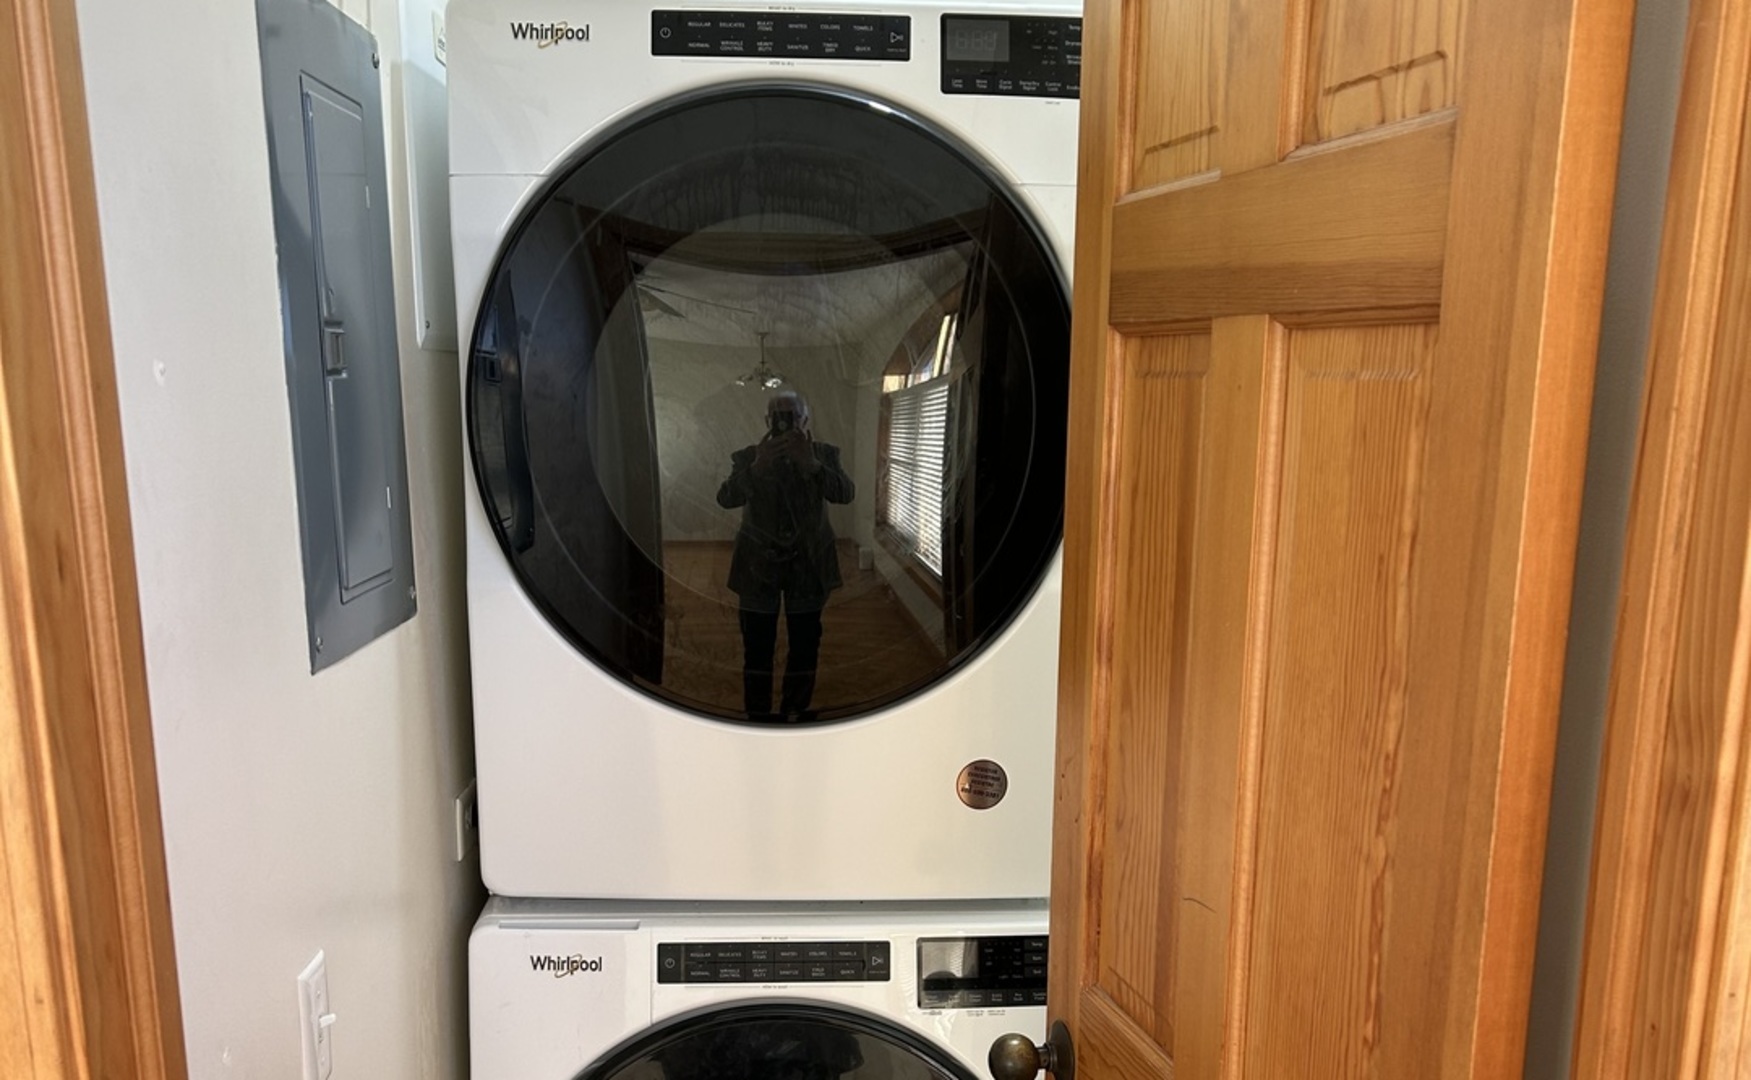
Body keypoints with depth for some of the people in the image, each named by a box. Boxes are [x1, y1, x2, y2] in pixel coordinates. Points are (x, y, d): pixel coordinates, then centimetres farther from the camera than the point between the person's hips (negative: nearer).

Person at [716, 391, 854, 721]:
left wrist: (811, 464, -31)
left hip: (808, 566, 1)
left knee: (805, 645, 6)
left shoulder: (824, 454, 0)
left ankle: (795, 714, 21)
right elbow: (725, 499, -15)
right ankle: (758, 718, 14)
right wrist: (758, 467, -31)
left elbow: (845, 493, -16)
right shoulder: (746, 457, -2)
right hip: (759, 566, -1)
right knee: (757, 646, 1)